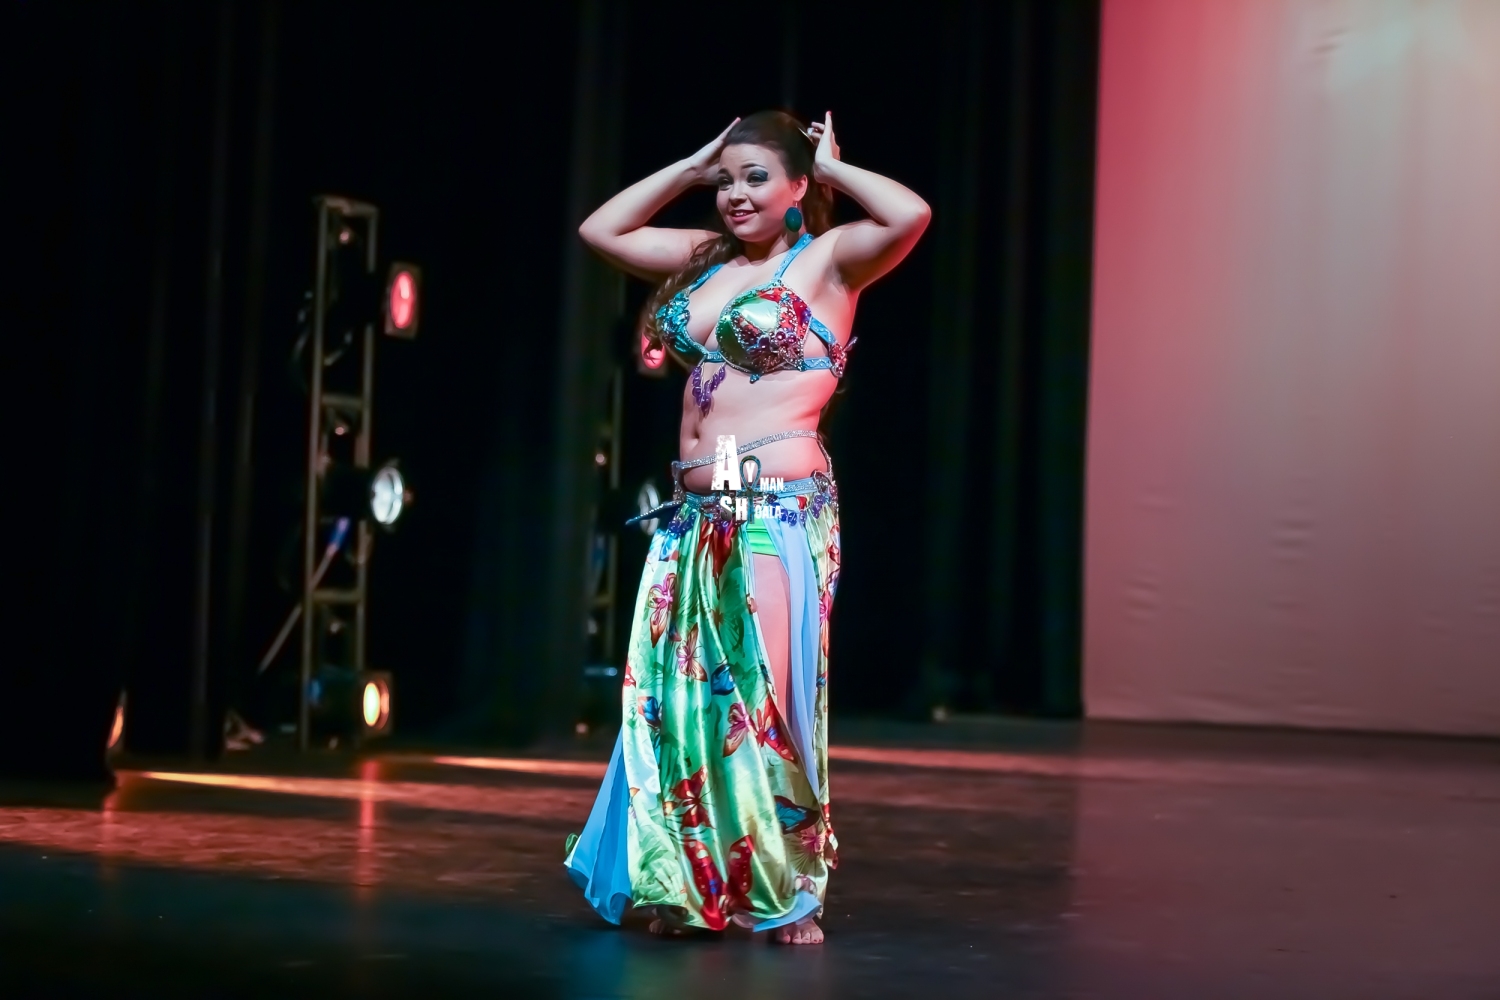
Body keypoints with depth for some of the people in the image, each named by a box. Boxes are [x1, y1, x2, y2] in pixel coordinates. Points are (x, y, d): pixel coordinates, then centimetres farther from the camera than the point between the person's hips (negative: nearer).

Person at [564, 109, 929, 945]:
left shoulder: (828, 260, -2)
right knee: (680, 698, 7)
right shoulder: (707, 258, 15)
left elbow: (911, 215, -20)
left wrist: (833, 168, -4)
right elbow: (601, 228, 24)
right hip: (695, 516, 7)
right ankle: (694, 889, 19)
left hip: (780, 512, -7)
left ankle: (790, 896, 9)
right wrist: (692, 166, 17)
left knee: (767, 698, -4)